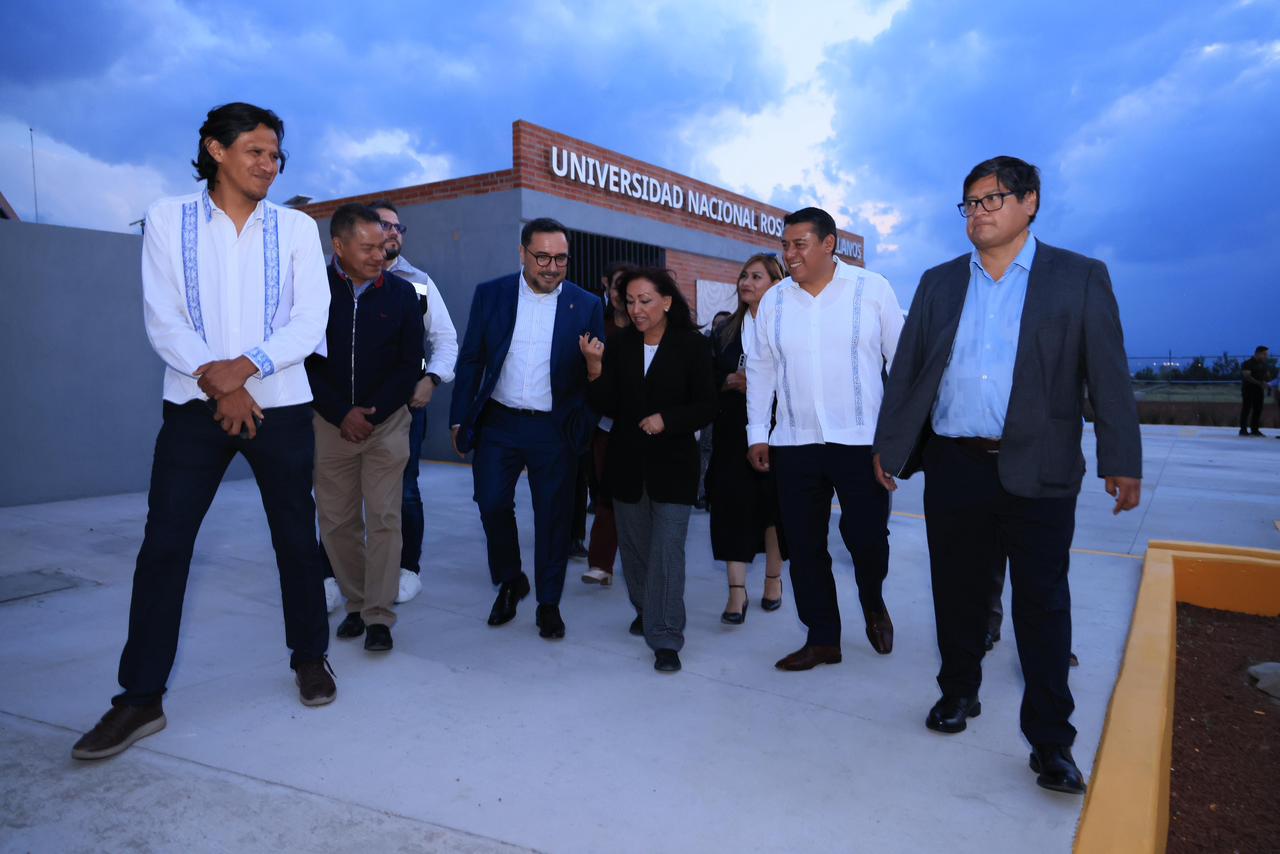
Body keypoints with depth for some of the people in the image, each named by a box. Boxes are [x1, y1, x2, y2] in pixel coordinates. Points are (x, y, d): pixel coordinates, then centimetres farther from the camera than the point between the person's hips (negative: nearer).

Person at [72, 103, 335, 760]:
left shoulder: (296, 227, 5)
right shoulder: (169, 219, 5)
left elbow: (311, 319, -3)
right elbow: (161, 316, -3)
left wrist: (244, 369, -15)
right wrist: (215, 381, -15)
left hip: (280, 406, 1)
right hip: (194, 407, 0)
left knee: (295, 537, 8)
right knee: (163, 545, -1)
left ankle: (310, 658, 25)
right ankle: (140, 698, 10)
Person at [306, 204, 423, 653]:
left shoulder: (401, 292, -1)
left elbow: (410, 363, 0)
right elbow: (304, 362, -2)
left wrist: (370, 414, -8)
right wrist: (342, 414, -9)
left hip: (386, 420, -1)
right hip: (332, 424, 1)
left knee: (383, 518, -4)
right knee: (336, 522, 6)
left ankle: (379, 616, 3)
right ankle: (357, 603, 22)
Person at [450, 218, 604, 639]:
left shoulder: (586, 305, -2)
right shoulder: (490, 294, 1)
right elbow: (470, 360, 5)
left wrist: (585, 428, -5)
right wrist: (460, 419, 3)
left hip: (554, 430, -1)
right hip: (498, 423, 1)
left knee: (553, 517, 6)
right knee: (492, 505, 2)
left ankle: (549, 603, 23)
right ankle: (510, 582, 29)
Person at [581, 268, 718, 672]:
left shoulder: (692, 345, -5)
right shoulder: (619, 345, 3)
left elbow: (706, 407, -6)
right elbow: (609, 407, -2)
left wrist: (666, 419, -20)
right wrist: (595, 368, -16)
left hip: (673, 464, -4)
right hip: (626, 464, 4)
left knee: (667, 551, -7)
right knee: (634, 546, 15)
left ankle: (666, 638, 1)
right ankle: (646, 611, 37)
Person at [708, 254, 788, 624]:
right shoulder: (726, 330, 10)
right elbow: (710, 378, 11)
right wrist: (731, 381, -8)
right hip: (733, 431, 3)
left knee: (774, 502, 7)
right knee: (733, 503, -3)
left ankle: (773, 578, 27)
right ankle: (737, 591, 3)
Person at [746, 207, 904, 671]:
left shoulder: (872, 289, -3)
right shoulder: (773, 300, 6)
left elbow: (902, 359, 0)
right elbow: (760, 369, 10)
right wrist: (757, 434, 7)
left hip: (862, 441, -3)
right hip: (794, 444, 3)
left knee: (867, 538, 0)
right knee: (804, 546, 8)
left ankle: (873, 603, 34)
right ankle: (822, 639, 24)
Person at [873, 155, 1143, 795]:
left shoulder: (1080, 279, 2)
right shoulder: (939, 283, 10)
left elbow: (1107, 377, -1)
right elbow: (906, 371, 10)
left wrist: (1122, 463, -5)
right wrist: (888, 447, 9)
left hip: (1037, 473, -2)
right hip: (953, 465, 3)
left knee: (1042, 602, 3)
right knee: (956, 591, 13)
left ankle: (1050, 739, 15)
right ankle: (958, 692, 33)